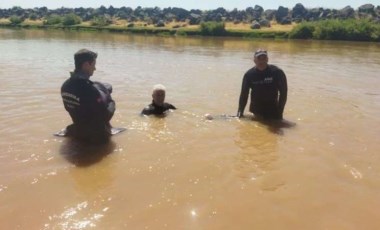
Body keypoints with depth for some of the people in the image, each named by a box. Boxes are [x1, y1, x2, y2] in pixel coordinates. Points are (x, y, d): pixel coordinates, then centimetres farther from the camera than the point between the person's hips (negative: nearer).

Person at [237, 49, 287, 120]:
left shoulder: (277, 72, -9)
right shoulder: (249, 74, -4)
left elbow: (283, 92, -7)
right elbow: (244, 94, 0)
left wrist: (279, 111, -12)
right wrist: (240, 112, -6)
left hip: (273, 108, -1)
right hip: (256, 109, 1)